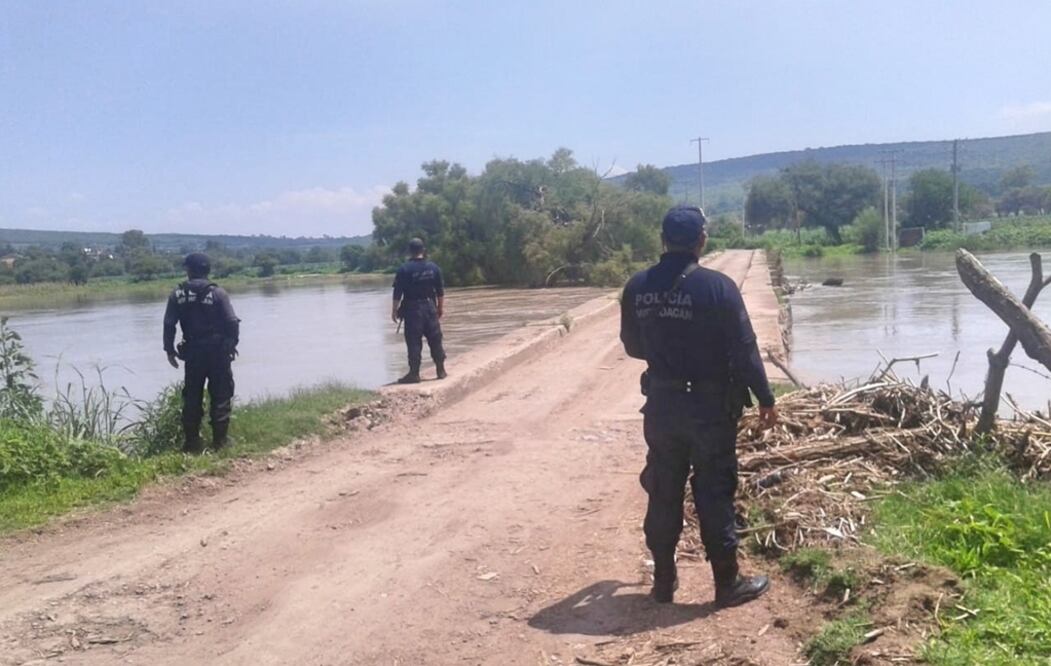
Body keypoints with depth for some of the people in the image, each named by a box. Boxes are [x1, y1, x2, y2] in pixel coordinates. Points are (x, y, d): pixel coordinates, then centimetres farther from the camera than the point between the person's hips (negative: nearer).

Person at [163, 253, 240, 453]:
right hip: (218, 352, -2)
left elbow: (169, 324, -1)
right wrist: (232, 345, 4)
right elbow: (232, 323, -10)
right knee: (220, 397, 4)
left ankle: (192, 442, 14)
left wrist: (169, 349, 10)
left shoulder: (177, 295, 0)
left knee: (192, 398, 11)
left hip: (192, 354, 2)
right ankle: (219, 441, 3)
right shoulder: (217, 293, -7)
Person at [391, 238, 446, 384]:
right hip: (430, 307, 4)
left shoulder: (404, 269, -9)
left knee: (414, 342, -1)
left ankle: (414, 373, -1)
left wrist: (395, 310, 1)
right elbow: (440, 291, 8)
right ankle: (441, 370, 17)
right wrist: (441, 307, 18)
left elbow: (398, 293, -8)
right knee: (435, 340, 11)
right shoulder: (433, 267, 3)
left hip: (412, 309, -3)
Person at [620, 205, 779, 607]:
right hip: (710, 405, -4)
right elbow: (744, 349, -12)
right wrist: (765, 398, -1)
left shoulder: (637, 288, -1)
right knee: (714, 494, 5)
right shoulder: (717, 286, -14)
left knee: (663, 492, 13)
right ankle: (727, 583, 15)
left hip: (661, 403, 4)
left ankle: (664, 580, 23)